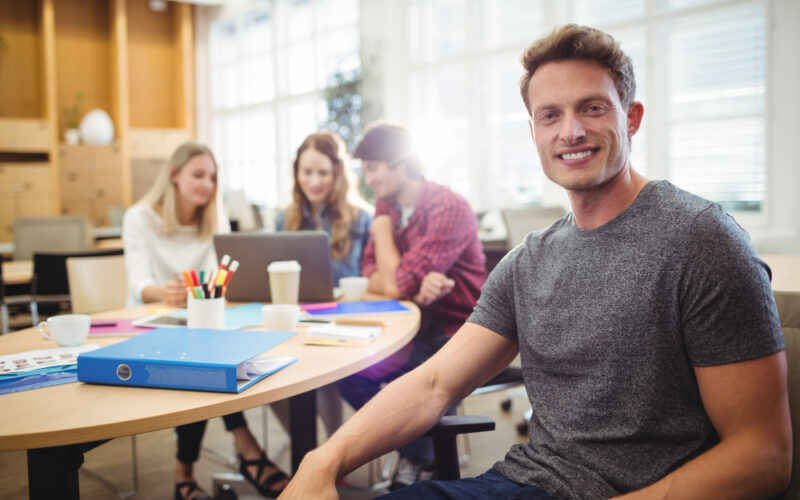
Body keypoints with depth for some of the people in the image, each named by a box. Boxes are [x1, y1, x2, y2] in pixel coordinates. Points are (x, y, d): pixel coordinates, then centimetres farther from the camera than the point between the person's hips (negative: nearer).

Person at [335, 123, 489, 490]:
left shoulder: (450, 208, -20)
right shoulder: (386, 205, 5)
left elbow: (396, 284, -25)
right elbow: (372, 277, -2)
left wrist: (382, 231, -9)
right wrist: (414, 286, -23)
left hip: (455, 334, -7)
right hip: (413, 327, 7)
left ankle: (418, 460, 7)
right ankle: (416, 450, 9)